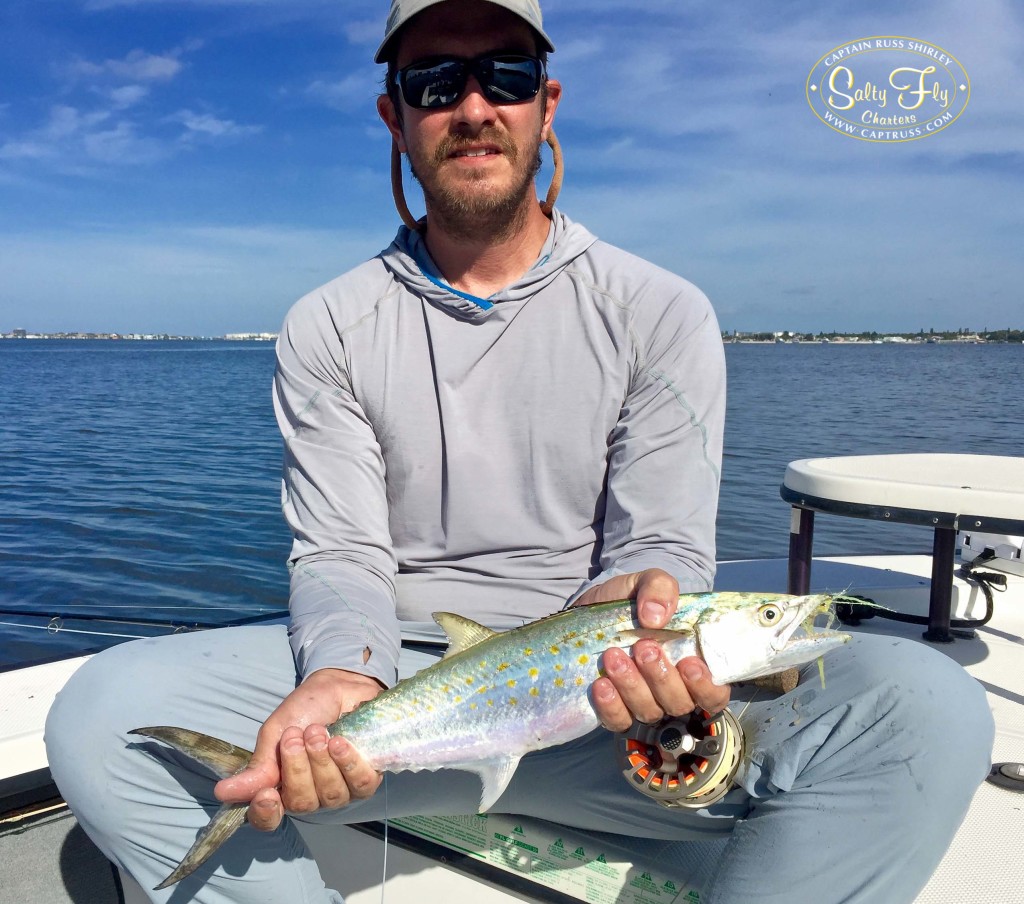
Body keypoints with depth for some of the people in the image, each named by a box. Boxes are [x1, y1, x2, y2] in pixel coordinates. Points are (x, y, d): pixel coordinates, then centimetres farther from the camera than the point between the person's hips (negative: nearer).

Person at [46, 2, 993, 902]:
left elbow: (662, 545, -2)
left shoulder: (664, 315, 1)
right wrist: (343, 678, -24)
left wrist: (637, 603, -26)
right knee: (103, 709, -23)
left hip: (591, 699, 0)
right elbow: (341, 555, -2)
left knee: (927, 705, -23)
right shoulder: (328, 328, 4)